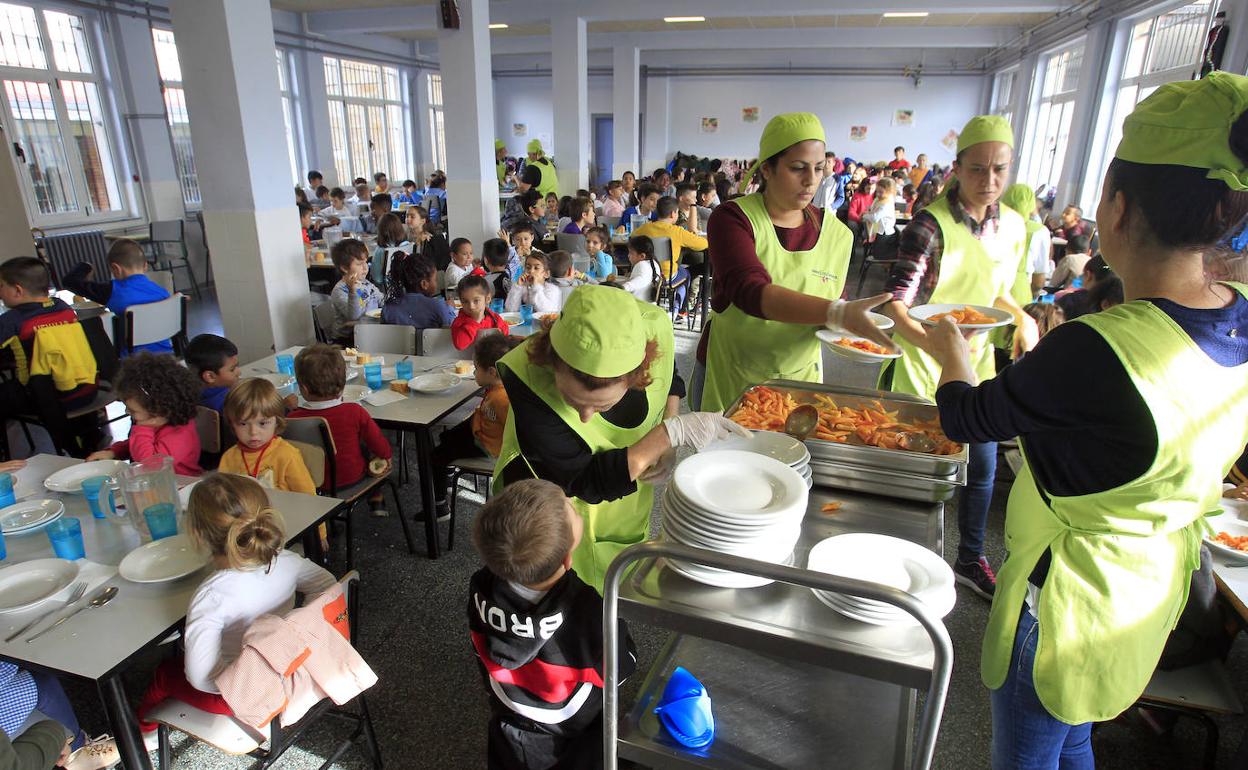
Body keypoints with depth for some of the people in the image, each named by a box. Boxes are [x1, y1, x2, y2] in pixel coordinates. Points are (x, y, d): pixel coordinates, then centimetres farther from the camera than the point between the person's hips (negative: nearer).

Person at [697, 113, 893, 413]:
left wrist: (841, 327, -15)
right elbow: (750, 292, -31)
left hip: (799, 379, 3)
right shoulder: (732, 217, -14)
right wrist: (838, 313, -42)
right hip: (729, 378, -3)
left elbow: (827, 308, 9)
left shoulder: (837, 234, -1)